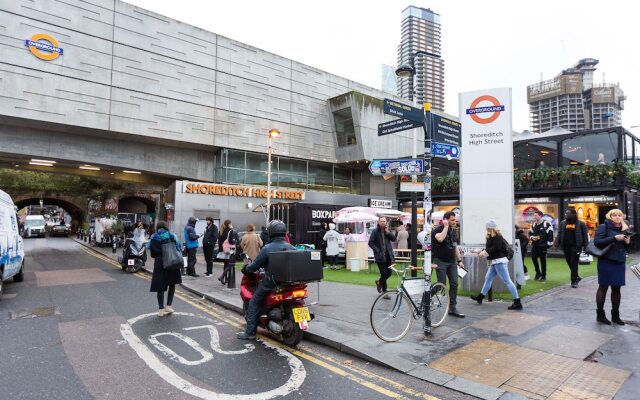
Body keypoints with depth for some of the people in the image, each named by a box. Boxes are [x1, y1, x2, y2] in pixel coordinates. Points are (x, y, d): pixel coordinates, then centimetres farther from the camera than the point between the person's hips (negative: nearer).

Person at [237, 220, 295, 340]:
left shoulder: (267, 249, -14)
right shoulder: (291, 247, 0)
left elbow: (255, 265, -8)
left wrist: (245, 269, 12)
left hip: (270, 283, -5)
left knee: (254, 303, 11)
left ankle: (250, 332, 11)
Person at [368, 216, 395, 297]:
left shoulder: (387, 230, 10)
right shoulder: (375, 231, -6)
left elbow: (394, 239, 0)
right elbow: (370, 243, -9)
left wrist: (387, 232, -11)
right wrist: (378, 251, -15)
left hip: (388, 255, 5)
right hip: (380, 256, -5)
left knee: (389, 272, 7)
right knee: (384, 273, -3)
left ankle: (379, 282, 36)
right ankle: (384, 292, 9)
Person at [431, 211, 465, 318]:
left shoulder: (452, 231, 14)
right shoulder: (437, 229, -9)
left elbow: (455, 246, 19)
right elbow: (440, 238, -32)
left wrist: (459, 260, 12)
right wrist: (446, 226, -21)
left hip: (452, 262, 7)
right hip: (440, 261, -7)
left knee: (454, 284, 3)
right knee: (441, 285, -3)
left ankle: (452, 308, 11)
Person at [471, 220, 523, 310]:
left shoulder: (497, 236, -14)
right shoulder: (492, 236, 13)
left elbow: (496, 247, -23)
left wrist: (486, 252, -17)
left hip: (500, 261, -11)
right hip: (495, 261, 11)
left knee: (507, 281, -9)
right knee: (488, 278, 17)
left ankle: (517, 302, -6)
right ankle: (480, 297, 29)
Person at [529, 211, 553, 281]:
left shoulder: (546, 224, -11)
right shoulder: (534, 224, 11)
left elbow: (550, 234, -12)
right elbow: (530, 233, 19)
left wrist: (549, 243, -13)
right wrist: (532, 237, -2)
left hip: (543, 245, -6)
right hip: (535, 245, 6)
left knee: (543, 260, 3)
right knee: (533, 258, 3)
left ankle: (543, 276, 15)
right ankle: (538, 273, 23)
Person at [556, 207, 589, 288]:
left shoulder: (580, 224, -1)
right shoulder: (563, 223, 9)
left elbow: (585, 235, -1)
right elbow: (559, 234, 9)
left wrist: (585, 246, -8)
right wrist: (557, 243, -1)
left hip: (575, 246, -4)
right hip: (566, 246, 4)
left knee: (574, 264, -5)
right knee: (569, 263, 12)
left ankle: (574, 281, 1)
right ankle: (576, 277, 31)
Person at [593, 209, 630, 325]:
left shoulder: (623, 229, 13)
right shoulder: (604, 227, -5)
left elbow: (625, 246, 20)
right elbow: (597, 242, -18)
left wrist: (627, 242, -1)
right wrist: (614, 238, -23)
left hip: (620, 262, 6)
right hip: (606, 262, -6)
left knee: (616, 289, 10)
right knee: (603, 287, 2)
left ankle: (615, 315, 21)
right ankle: (600, 315, 10)